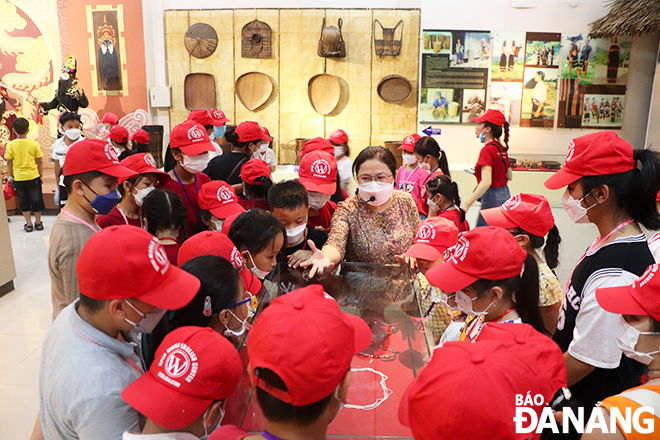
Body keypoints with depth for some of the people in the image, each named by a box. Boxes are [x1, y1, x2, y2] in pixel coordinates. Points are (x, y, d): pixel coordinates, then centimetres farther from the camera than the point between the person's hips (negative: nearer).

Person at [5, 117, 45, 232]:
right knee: (36, 199, 11)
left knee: (23, 201, 10)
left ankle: (28, 224, 14)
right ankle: (38, 222, 19)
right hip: (33, 176, 0)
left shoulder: (10, 145, -6)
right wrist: (41, 175, 8)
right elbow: (40, 161, -3)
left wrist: (10, 176, 11)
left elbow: (9, 162, -1)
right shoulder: (34, 144, -8)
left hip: (18, 178, 1)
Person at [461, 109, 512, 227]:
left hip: (491, 200, -10)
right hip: (505, 195, 10)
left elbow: (486, 182, -27)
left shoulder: (487, 150, -16)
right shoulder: (501, 148, 10)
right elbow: (509, 176, 19)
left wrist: (466, 204, -31)